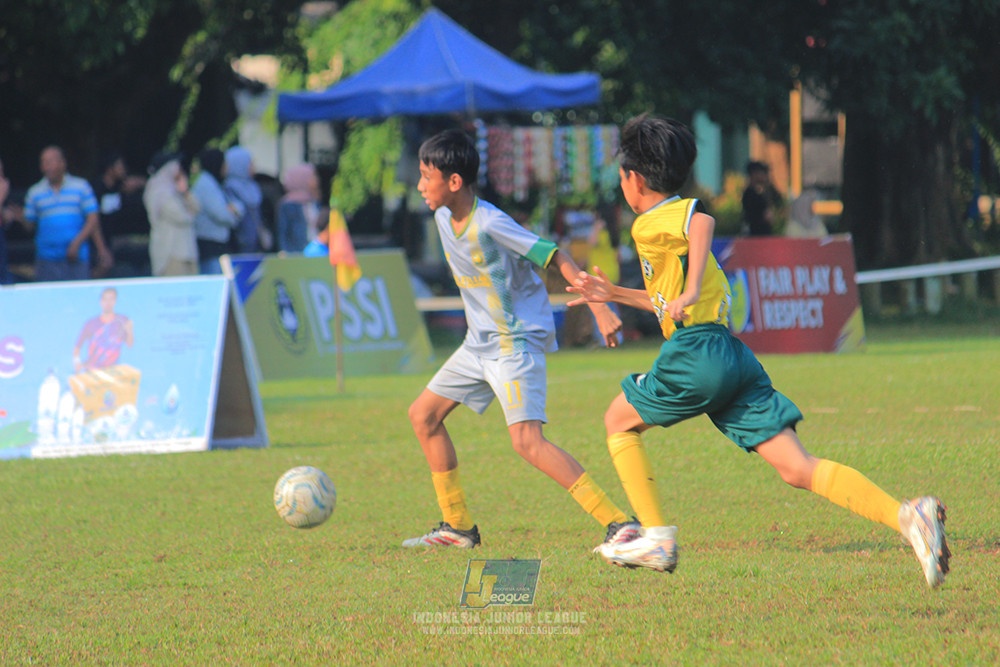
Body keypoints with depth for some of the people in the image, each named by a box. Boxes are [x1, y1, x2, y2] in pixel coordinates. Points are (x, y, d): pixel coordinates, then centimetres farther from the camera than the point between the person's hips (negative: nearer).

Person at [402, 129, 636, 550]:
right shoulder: (443, 218, 3)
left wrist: (600, 310, -28)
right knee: (423, 415, 13)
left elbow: (557, 259, -23)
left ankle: (617, 523, -27)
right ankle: (458, 526, 22)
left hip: (519, 341, -10)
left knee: (527, 440, -23)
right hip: (479, 342, 10)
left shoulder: (490, 224, -23)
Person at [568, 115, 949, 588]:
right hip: (734, 354, 8)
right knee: (797, 469, -5)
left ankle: (657, 538, 9)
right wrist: (616, 295, 45)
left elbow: (702, 220, -24)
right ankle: (907, 516, -23)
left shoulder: (651, 223, -1)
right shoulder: (673, 221, 28)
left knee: (618, 421, 16)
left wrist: (690, 290, -30)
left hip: (696, 353, -8)